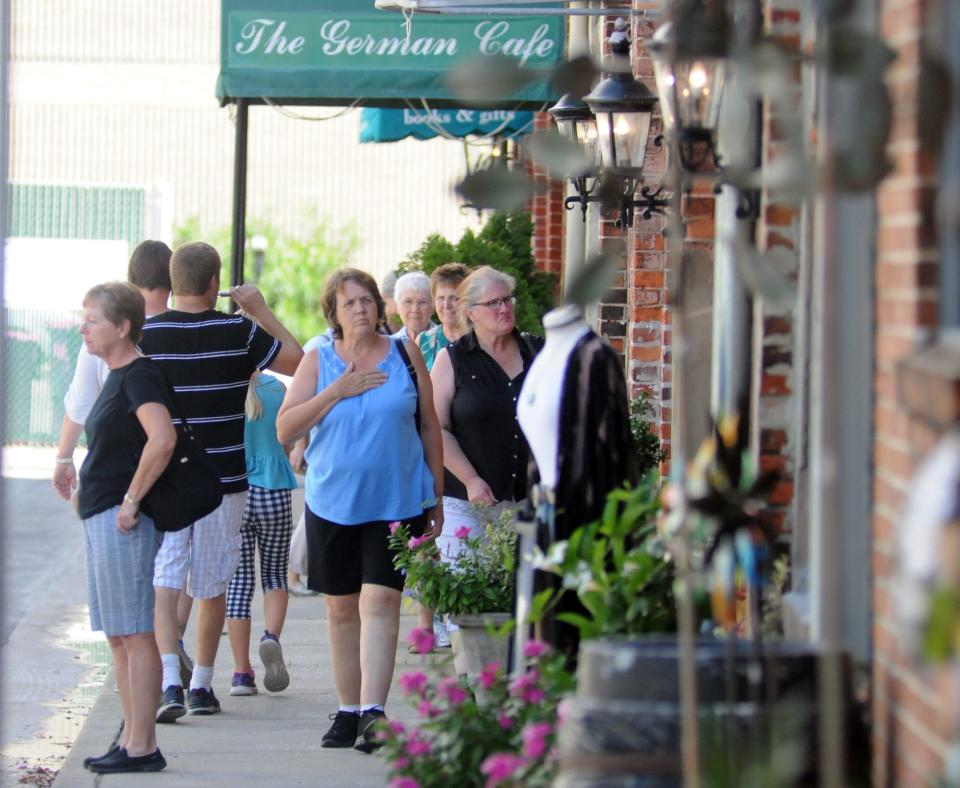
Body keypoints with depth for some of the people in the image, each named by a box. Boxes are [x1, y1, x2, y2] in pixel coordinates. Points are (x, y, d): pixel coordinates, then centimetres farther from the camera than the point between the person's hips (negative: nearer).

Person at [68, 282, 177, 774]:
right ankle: (131, 740, 17)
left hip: (122, 521, -10)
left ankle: (142, 747, -6)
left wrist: (131, 500, -23)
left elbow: (162, 439, -28)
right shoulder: (117, 377, 16)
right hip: (100, 519, 10)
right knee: (118, 636, 12)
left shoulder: (139, 375, -14)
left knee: (135, 635, -8)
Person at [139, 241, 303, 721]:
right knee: (213, 587, 14)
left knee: (163, 583, -4)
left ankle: (170, 683, -20)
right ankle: (202, 686, 21)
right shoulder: (239, 332, -7)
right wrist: (262, 311, 11)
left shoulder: (146, 334, -6)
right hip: (223, 480, 1)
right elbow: (297, 360, 4)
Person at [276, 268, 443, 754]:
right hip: (333, 502, 2)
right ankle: (348, 710, 18)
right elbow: (285, 429, -3)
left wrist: (436, 497, 8)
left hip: (396, 500, -2)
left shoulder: (405, 354, 4)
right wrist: (338, 391, -13)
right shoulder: (319, 361, 4)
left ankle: (373, 710, -18)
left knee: (380, 600, -13)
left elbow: (429, 426, 9)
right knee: (340, 607, 8)